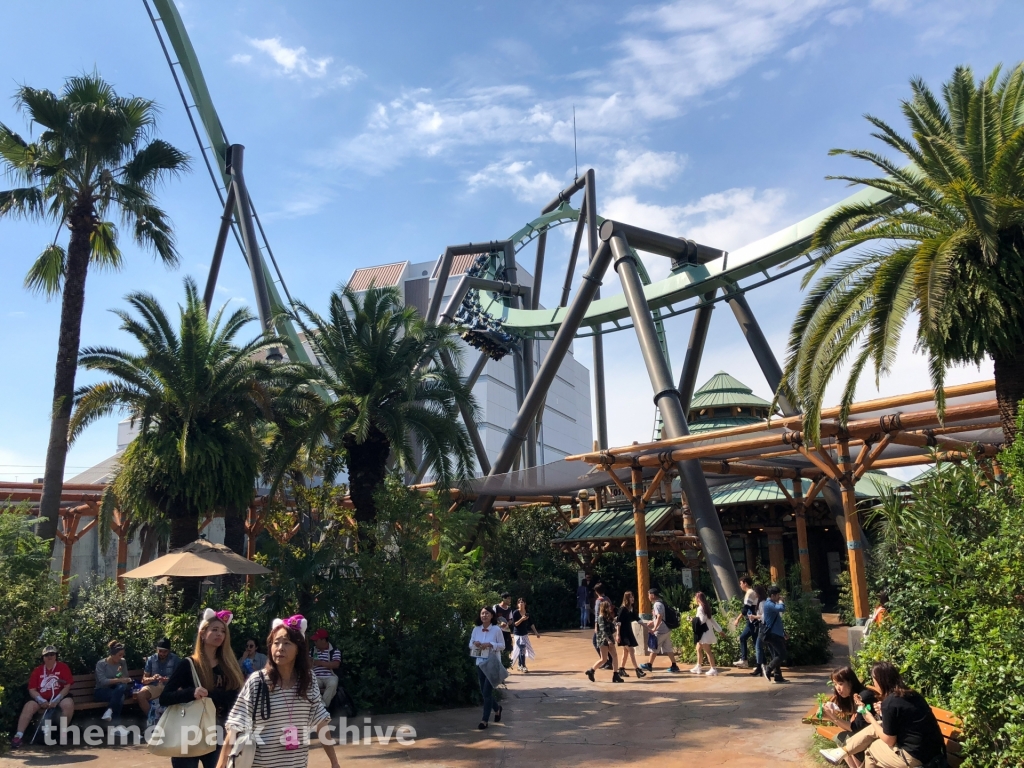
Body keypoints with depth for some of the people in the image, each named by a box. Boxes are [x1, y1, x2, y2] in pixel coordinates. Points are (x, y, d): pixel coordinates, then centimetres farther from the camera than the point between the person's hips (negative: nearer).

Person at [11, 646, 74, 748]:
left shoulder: (63, 667, -1)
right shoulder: (37, 670, 8)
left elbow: (67, 686, -7)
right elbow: (32, 690, 4)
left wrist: (56, 700, -20)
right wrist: (41, 701, -14)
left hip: (60, 697, -3)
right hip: (42, 699, 3)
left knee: (68, 704, -33)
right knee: (28, 707, -25)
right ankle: (18, 736, -24)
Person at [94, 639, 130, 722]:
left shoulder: (122, 662, 5)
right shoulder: (101, 664, -7)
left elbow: (126, 679, 6)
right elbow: (103, 681, -20)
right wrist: (119, 680, -31)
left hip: (117, 690, 3)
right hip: (102, 691, -3)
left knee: (123, 686, -36)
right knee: (120, 697, -35)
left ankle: (110, 711, -39)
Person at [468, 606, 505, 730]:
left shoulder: (497, 630, -10)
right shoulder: (476, 629, 1)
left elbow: (502, 646, -6)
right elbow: (470, 644, 8)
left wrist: (490, 644, -20)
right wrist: (474, 643, -15)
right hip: (480, 663, 5)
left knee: (487, 692, -6)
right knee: (484, 692, 13)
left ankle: (485, 720, 4)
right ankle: (497, 709, 39)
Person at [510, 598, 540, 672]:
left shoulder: (527, 613, 2)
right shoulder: (515, 613, -13)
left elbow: (531, 623, 9)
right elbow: (514, 624, -16)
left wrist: (536, 632, 9)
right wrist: (522, 619, -29)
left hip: (525, 634, 6)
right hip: (518, 634, -6)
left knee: (521, 650, 11)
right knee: (522, 649, -11)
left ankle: (519, 665, 23)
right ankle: (523, 666, -5)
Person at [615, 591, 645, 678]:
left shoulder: (632, 609, 7)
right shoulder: (623, 609, -15)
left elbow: (637, 619, 14)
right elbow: (618, 622, -17)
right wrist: (617, 634, -21)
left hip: (629, 632, 9)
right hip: (623, 632, -9)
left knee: (626, 651, 12)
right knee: (631, 650, -11)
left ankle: (621, 670, 19)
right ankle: (637, 670, -13)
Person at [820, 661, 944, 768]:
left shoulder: (890, 702, -18)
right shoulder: (911, 694, 5)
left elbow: (889, 740, -9)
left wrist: (871, 719, 4)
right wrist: (883, 712, 10)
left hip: (915, 757, -8)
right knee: (876, 727, 16)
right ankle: (843, 751, 25)